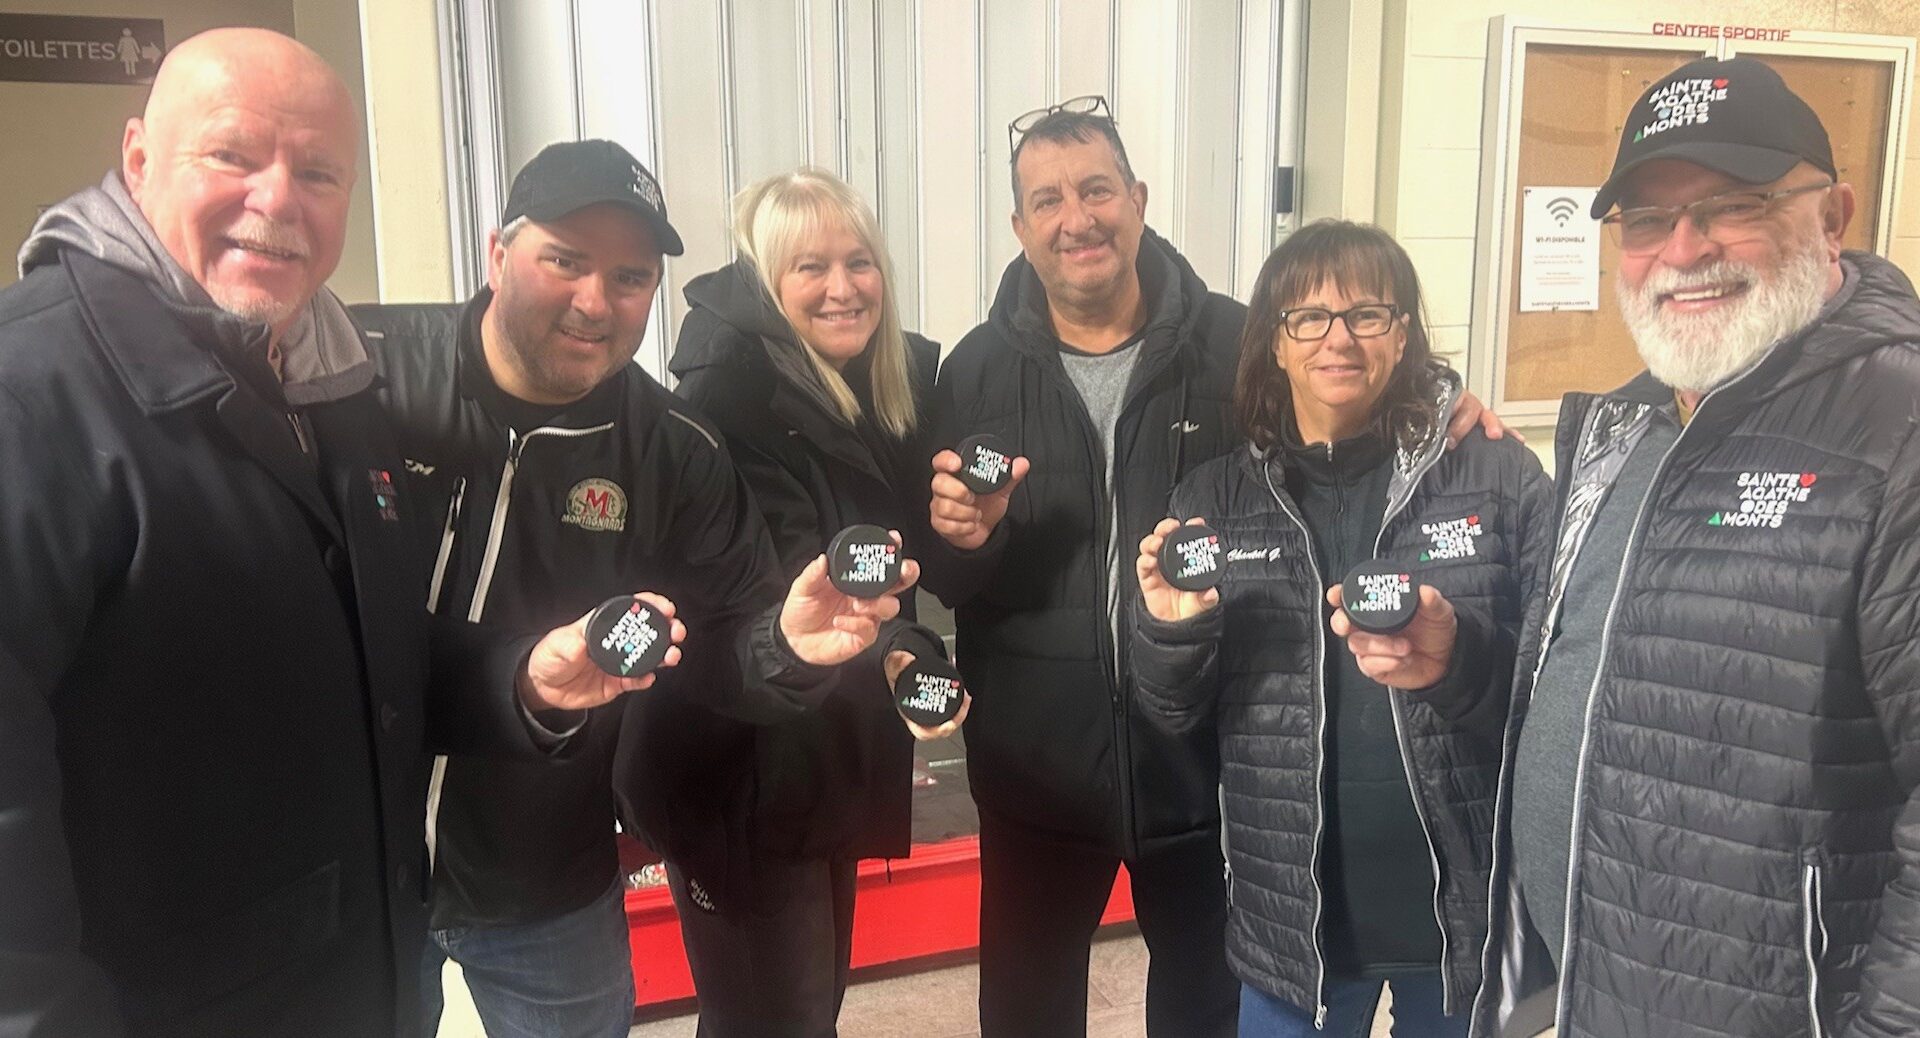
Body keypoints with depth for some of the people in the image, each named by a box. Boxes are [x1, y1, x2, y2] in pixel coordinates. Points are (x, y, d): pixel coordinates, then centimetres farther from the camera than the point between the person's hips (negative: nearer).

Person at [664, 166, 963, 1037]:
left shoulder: (910, 378, 4)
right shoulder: (732, 393, -18)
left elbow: (916, 546, 10)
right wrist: (890, 654, -44)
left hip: (835, 756, 7)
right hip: (746, 764, -7)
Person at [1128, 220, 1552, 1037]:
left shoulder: (1499, 477, -6)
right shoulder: (1216, 499, 1)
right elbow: (1180, 716, 4)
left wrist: (1461, 659, -25)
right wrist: (1172, 631, -17)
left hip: (1470, 908, -1)